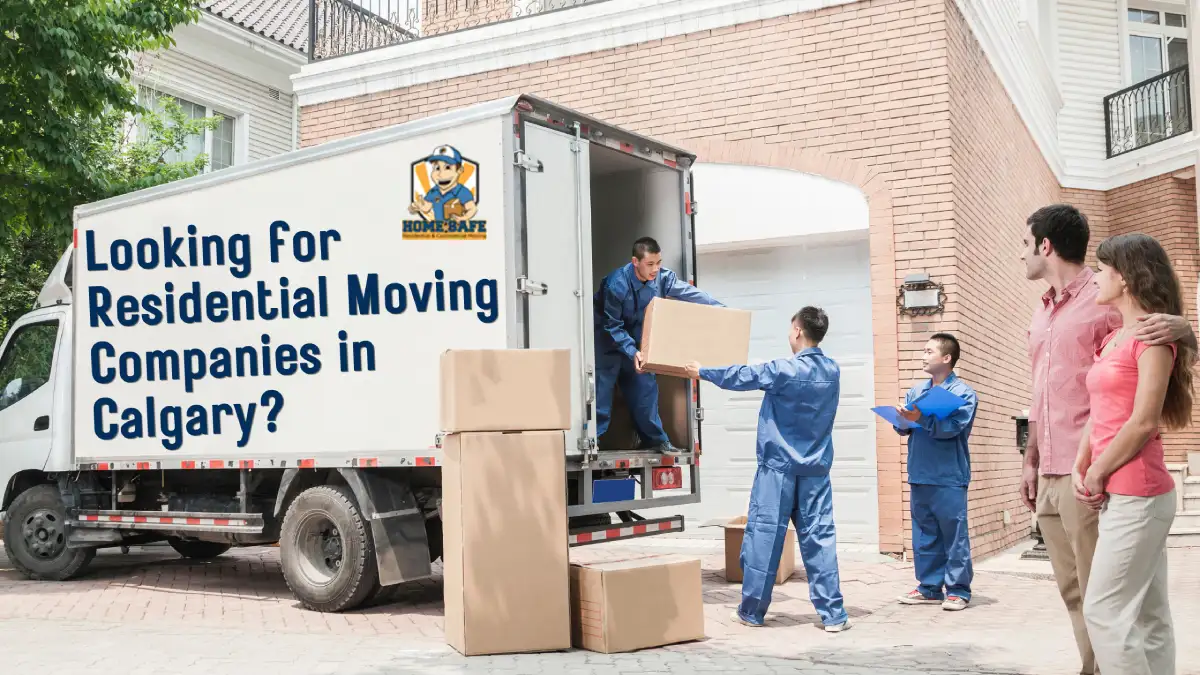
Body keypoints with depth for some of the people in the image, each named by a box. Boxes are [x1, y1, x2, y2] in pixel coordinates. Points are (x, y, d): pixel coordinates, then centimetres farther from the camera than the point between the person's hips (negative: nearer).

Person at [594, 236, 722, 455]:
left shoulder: (663, 277, -17)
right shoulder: (616, 284, -31)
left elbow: (690, 293, -12)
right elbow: (612, 326, -26)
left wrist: (721, 309, -21)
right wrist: (632, 352, -34)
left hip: (635, 336, 5)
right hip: (608, 338, -5)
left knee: (645, 386, 5)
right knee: (601, 389, -11)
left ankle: (655, 439, 13)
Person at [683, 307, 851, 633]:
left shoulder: (783, 370, -12)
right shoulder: (832, 371, 6)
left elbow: (741, 376, 0)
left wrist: (702, 372, 16)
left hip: (779, 467, -5)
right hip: (816, 470, 5)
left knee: (764, 536, 3)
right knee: (819, 538, 5)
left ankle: (752, 611, 11)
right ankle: (832, 614, 3)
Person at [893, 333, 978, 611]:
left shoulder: (963, 393, -4)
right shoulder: (916, 391, 14)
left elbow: (951, 427, -17)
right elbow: (903, 426, 10)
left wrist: (921, 419, -28)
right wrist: (903, 421, -12)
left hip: (949, 476, -6)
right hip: (919, 475, 6)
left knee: (954, 535, -1)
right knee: (924, 535, 10)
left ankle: (958, 590, 8)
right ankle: (929, 587, 19)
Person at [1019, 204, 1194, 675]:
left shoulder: (1104, 301, -6)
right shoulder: (1042, 314, 18)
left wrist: (1179, 327, -27)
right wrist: (1031, 463, 19)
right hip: (1049, 475, 8)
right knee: (1073, 591, 12)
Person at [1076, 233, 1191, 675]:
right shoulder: (1114, 339, 17)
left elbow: (1144, 422, -16)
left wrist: (1097, 475, -9)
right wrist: (1080, 469, 1)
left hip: (1136, 494, -9)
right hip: (1119, 493, 9)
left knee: (1103, 612, -8)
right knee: (1148, 619, 10)